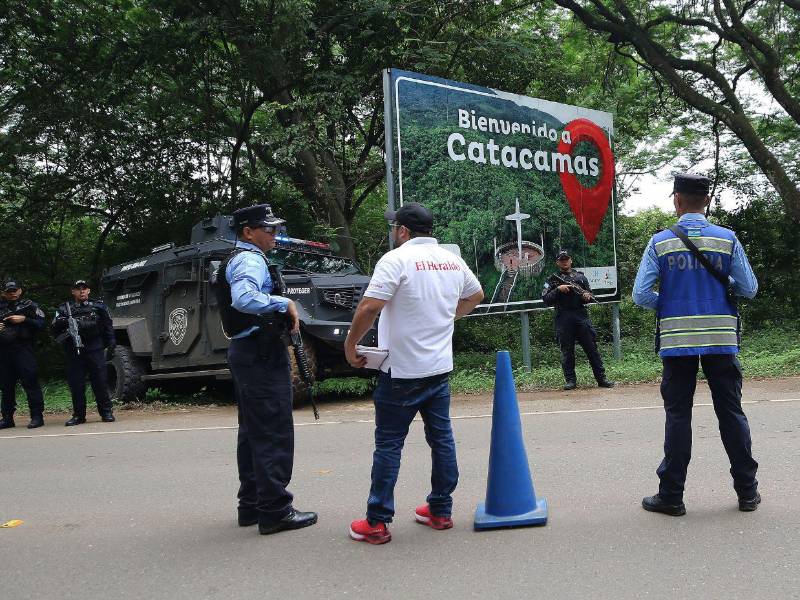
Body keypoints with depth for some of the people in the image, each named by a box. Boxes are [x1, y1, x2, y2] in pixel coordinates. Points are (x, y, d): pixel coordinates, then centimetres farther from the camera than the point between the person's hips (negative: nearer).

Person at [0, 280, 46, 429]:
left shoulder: (29, 306, 6)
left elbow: (41, 323, -1)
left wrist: (24, 319, -12)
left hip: (23, 350, -4)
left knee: (30, 382, -8)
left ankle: (37, 416, -6)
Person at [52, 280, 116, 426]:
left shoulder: (98, 306, 12)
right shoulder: (65, 308, 15)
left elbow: (108, 326, 9)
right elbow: (55, 327, 6)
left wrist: (111, 343, -1)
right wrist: (64, 322, -15)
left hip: (95, 349, -2)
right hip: (74, 351, 2)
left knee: (100, 381, -3)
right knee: (75, 384, 3)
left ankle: (106, 412, 3)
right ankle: (78, 415, 11)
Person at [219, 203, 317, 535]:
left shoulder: (236, 260, 20)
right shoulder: (250, 260, -13)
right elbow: (244, 298, -32)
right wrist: (284, 302, -21)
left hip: (243, 352, 11)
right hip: (262, 354, -11)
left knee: (252, 430, 15)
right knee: (274, 433, -6)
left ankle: (251, 504, 22)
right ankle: (275, 510, -2)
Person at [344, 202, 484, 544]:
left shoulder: (396, 259, -13)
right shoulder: (453, 261, 9)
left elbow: (369, 307, -22)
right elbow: (475, 296, 26)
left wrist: (350, 345, -10)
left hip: (402, 371, -6)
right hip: (440, 367, 6)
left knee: (388, 444, 0)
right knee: (441, 438, 14)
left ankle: (377, 523, 5)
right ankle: (441, 511, 23)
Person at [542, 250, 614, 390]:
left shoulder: (580, 276, 15)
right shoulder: (553, 279, 8)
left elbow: (589, 294, 19)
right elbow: (546, 300, 0)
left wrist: (587, 296, -4)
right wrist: (558, 290, -13)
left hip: (582, 316, 2)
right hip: (563, 319, -1)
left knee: (592, 348, 1)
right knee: (567, 351, 2)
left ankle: (601, 378, 4)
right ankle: (570, 380, 9)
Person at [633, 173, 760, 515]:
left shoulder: (660, 242, -3)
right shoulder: (727, 240, 0)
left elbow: (640, 295, -7)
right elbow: (749, 289, 3)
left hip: (677, 341, -1)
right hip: (721, 340, 1)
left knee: (678, 415, 5)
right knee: (731, 413, 11)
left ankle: (671, 496, 9)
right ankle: (747, 491, 18)